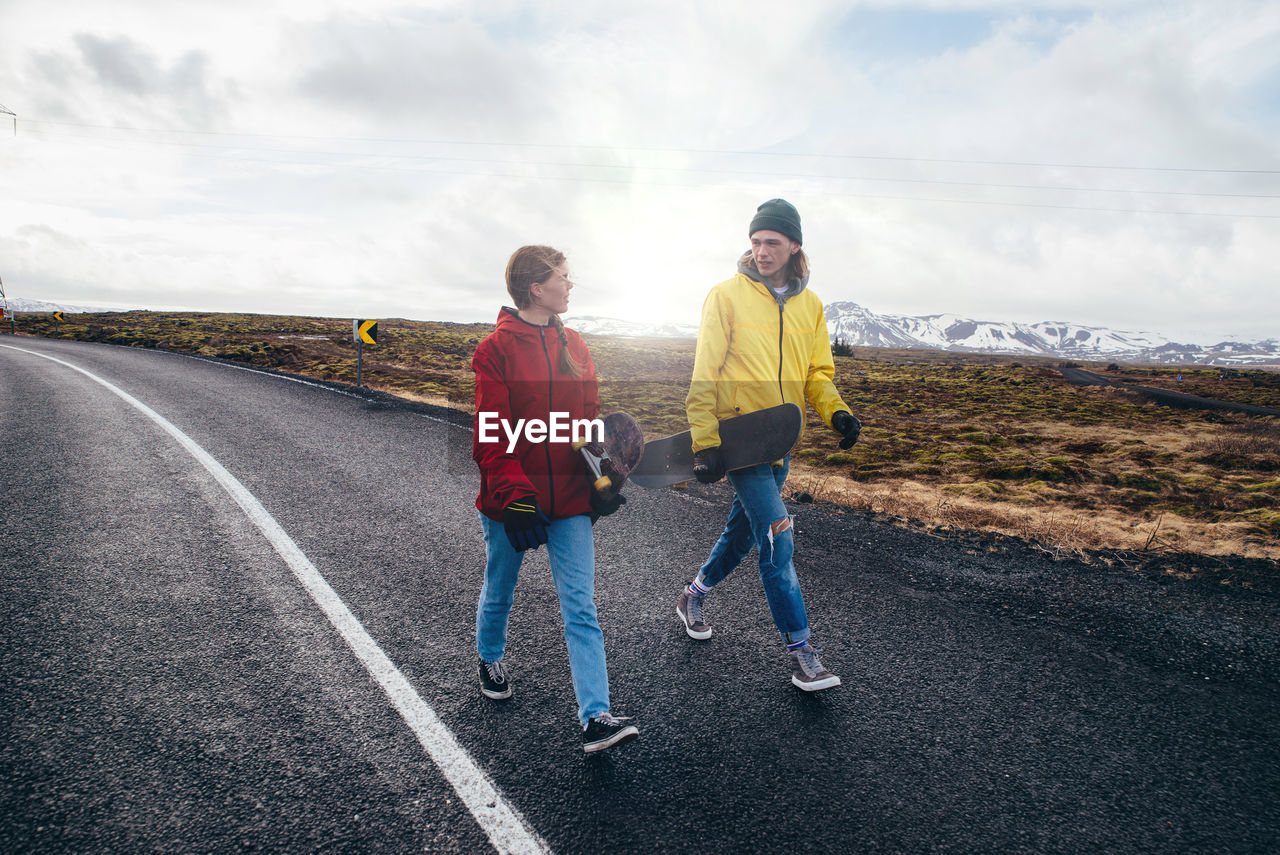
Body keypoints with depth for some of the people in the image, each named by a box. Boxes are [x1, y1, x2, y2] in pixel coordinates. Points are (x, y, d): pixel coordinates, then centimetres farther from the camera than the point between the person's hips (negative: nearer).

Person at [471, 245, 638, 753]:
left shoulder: (573, 345, 6)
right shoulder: (497, 349, -10)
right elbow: (492, 434, -15)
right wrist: (514, 497, -21)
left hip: (569, 501, 4)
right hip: (510, 500, -3)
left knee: (581, 608, -2)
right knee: (499, 592, 19)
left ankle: (596, 717, -1)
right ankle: (490, 658, 48)